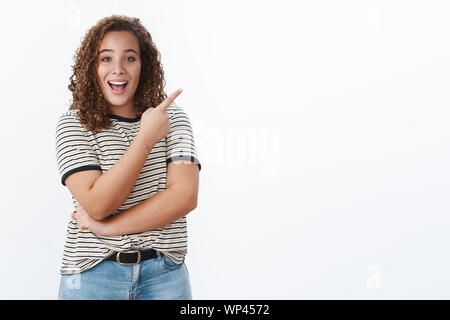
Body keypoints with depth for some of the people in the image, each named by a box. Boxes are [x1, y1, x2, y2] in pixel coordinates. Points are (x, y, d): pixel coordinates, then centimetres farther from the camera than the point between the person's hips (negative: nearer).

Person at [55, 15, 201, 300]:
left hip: (165, 273, 2)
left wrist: (108, 227, -16)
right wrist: (146, 137, -17)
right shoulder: (74, 123, -5)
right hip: (92, 274, -1)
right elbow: (97, 204, -17)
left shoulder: (173, 118, 1)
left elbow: (186, 196, -12)